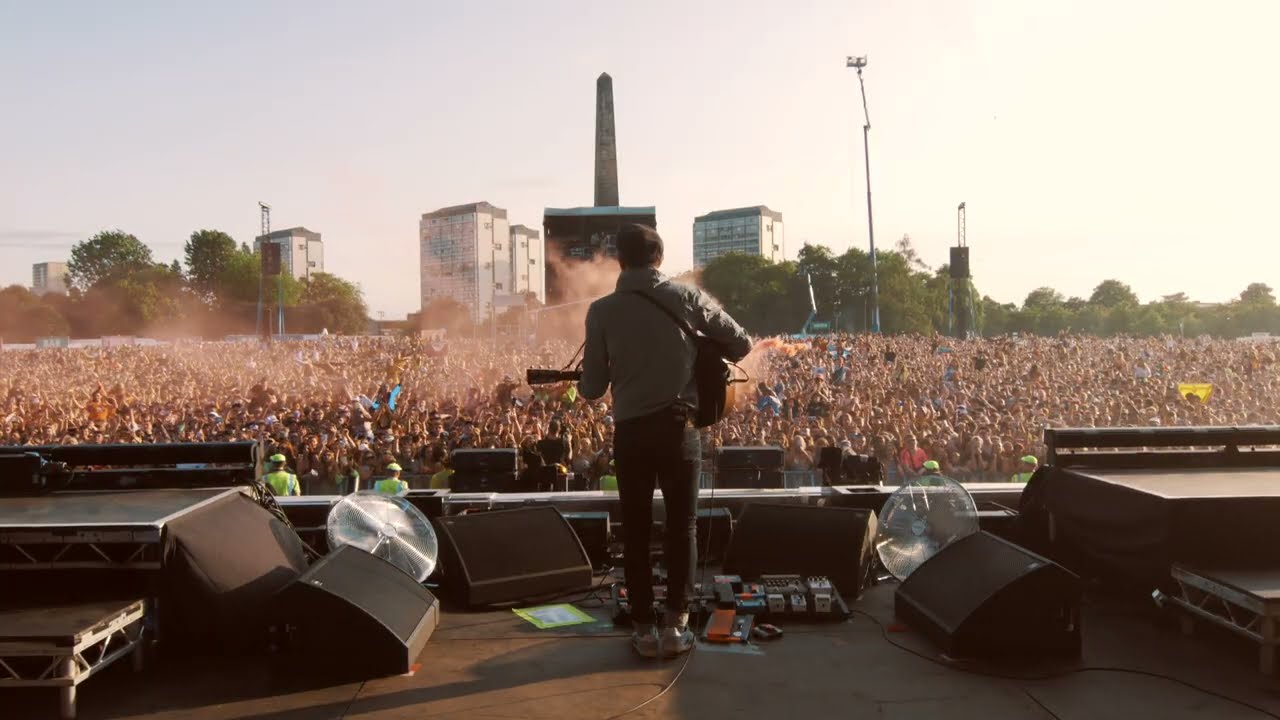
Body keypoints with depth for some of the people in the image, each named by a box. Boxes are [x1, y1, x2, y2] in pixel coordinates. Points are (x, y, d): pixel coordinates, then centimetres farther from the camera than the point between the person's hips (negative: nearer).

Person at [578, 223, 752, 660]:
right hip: (677, 427, 0)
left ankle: (644, 629, 14)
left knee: (635, 531, 10)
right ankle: (676, 625, 13)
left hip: (630, 431, 0)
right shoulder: (686, 298, 0)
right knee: (682, 526, 11)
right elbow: (741, 344, 5)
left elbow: (592, 388, 1)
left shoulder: (601, 310, -1)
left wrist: (585, 384, 24)